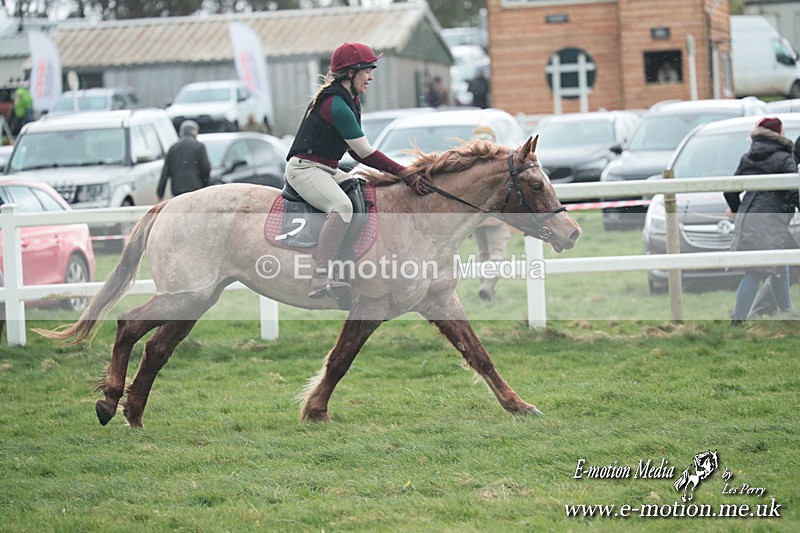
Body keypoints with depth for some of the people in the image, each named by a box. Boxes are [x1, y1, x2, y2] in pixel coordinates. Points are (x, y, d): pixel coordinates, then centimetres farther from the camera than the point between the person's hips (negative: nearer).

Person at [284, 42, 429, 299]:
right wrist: (406, 175, -16)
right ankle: (320, 278, -39)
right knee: (342, 207, -35)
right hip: (305, 169, -11)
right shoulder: (335, 104, -19)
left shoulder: (349, 101, 14)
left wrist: (400, 173, 3)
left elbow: (357, 153, 14)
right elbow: (366, 154, -19)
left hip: (328, 171, 11)